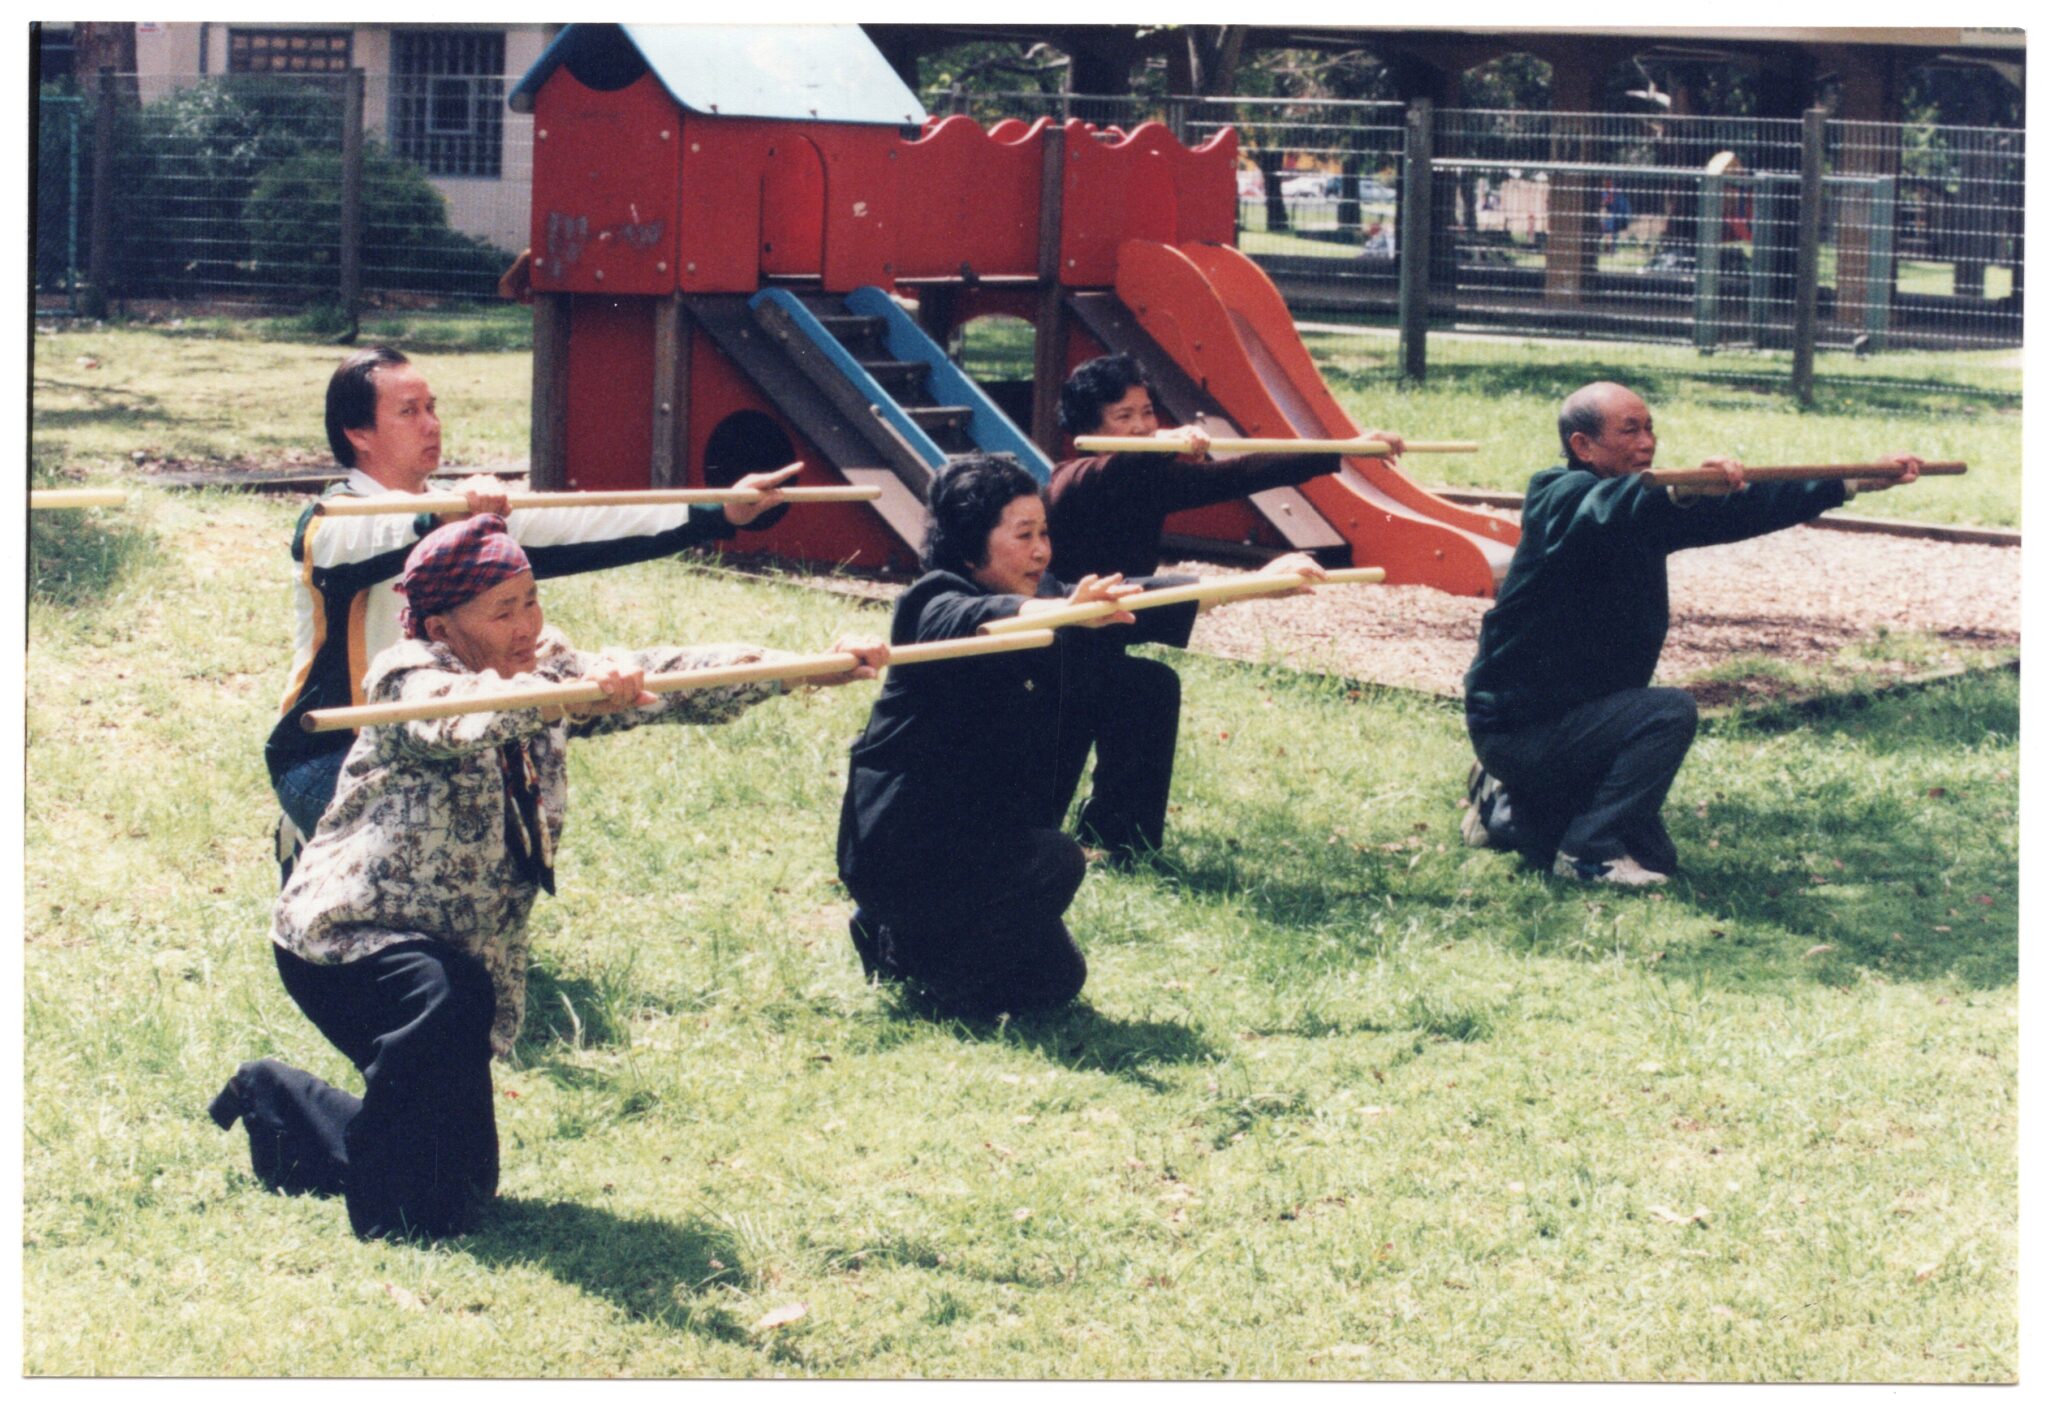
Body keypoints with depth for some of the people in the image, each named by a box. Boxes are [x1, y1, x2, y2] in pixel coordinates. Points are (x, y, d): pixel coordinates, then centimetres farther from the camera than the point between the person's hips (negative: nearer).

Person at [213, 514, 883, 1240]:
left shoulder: (548, 668, 2)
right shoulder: (408, 680, -18)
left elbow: (662, 680, -5)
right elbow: (466, 718, -40)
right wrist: (575, 695, -60)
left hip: (461, 951, 7)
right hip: (344, 931, -7)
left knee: (466, 1178, 11)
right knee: (445, 1000, -39)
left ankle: (274, 1099, 34)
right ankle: (393, 1213, -23)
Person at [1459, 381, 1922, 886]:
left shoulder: (1648, 513, 7)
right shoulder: (1561, 499, -18)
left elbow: (1743, 509, 10)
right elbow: (1603, 508, -43)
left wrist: (1859, 483, 6)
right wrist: (1682, 489, -62)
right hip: (1518, 725, -9)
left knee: (1654, 858, 13)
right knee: (1670, 712, -26)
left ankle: (1505, 809, 27)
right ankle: (1587, 851, -17)